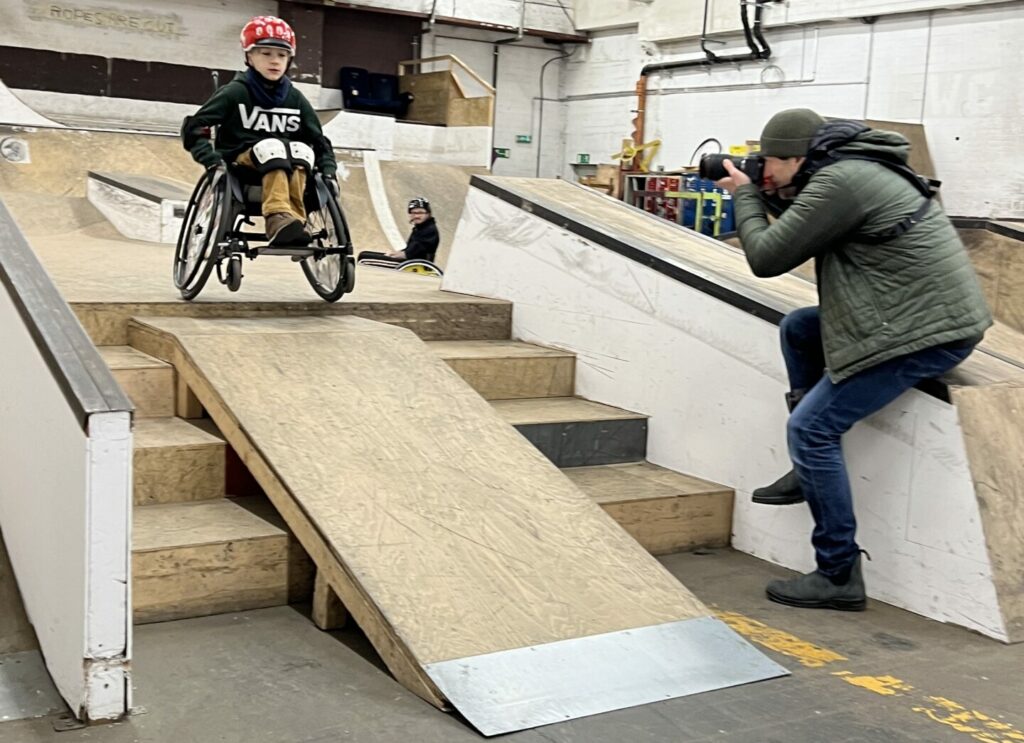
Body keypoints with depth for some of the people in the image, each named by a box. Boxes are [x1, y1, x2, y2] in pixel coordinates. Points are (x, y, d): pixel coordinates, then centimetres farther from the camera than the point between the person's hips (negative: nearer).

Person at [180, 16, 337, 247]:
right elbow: (193, 127, -6)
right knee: (272, 146, -34)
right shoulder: (236, 92, -4)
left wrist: (328, 172, -6)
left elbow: (319, 140, 11)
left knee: (301, 150, -28)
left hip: (286, 167, 3)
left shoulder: (295, 98, 7)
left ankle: (294, 219, -38)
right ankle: (278, 218, -52)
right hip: (241, 166, -3)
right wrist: (212, 160, -20)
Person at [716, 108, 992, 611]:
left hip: (927, 331, -11)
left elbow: (766, 258, -13)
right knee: (797, 328, 20)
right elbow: (802, 229, 25)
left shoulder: (838, 181, -17)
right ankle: (809, 468, 23)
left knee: (811, 428, -9)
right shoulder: (851, 168, 14)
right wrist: (770, 195, 11)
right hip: (926, 312, 11)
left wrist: (745, 196, 2)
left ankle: (839, 577, -4)